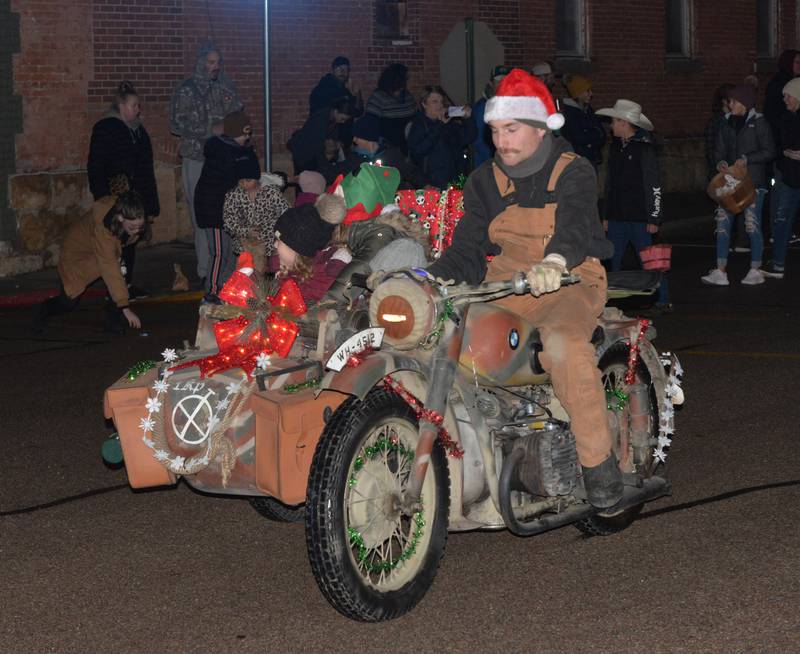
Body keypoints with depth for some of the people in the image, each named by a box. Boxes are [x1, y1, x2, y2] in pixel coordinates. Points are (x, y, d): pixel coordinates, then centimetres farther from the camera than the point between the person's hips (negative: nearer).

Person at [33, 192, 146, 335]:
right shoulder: (102, 227, -45)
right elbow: (110, 269, -46)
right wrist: (124, 307, -47)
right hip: (78, 251, -5)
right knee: (69, 302, -4)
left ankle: (113, 323, -14)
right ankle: (46, 309, 34)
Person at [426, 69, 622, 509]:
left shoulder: (573, 172, -2)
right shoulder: (485, 181, 13)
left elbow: (575, 222, -23)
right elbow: (468, 248, 8)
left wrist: (555, 260, -46)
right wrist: (434, 277, -14)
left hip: (568, 282, -5)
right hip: (504, 285, 5)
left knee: (564, 344, -37)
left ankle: (598, 461, -24)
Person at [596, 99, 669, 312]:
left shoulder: (644, 147, -8)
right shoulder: (615, 147, 12)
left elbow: (654, 186, -9)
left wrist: (654, 218, -12)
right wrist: (606, 216, 16)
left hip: (639, 218, -6)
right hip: (617, 217, 7)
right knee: (614, 262, 7)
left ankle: (663, 301, 6)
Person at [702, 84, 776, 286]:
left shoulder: (759, 123, -5)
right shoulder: (729, 124, 12)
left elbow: (769, 152, -6)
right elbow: (719, 150, 17)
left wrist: (746, 159, -17)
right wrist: (721, 162, -4)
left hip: (753, 181, -6)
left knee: (752, 224, -3)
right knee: (723, 222, -1)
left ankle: (755, 270, 8)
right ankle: (720, 272, 0)